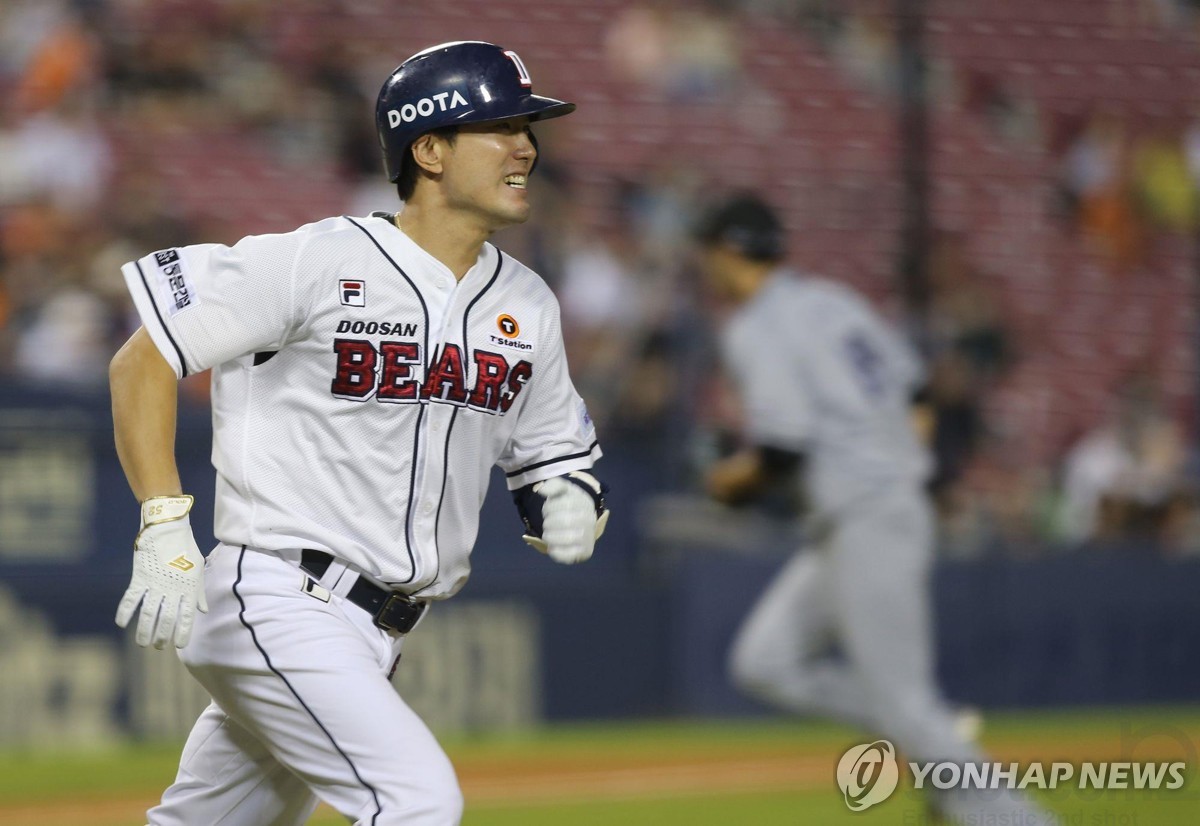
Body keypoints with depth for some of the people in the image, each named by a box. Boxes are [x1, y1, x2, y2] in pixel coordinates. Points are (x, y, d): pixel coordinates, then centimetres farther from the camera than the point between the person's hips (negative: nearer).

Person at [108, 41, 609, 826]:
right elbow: (143, 361, -9)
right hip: (279, 605, -8)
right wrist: (165, 533, -19)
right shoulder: (317, 263, -12)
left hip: (378, 637, 8)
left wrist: (570, 507, -5)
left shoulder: (527, 306, 9)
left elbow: (557, 457, 20)